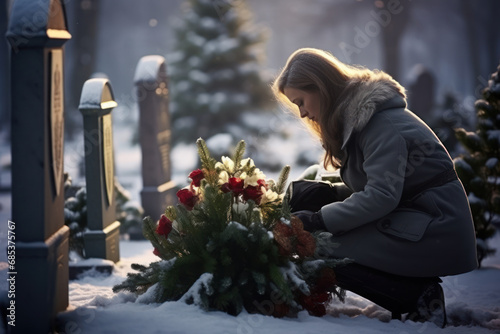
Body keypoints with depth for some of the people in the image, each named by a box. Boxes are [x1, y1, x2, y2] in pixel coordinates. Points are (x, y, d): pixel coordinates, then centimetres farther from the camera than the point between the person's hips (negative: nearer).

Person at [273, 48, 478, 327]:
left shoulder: (382, 122, -18)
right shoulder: (355, 116, 12)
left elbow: (381, 196, -25)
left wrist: (319, 220, -20)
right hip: (411, 221, 10)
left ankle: (418, 297, -8)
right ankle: (417, 291, 3)